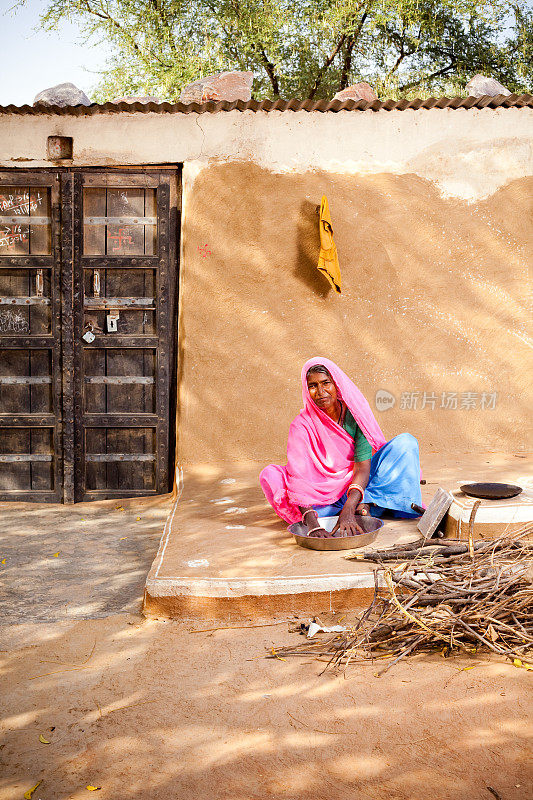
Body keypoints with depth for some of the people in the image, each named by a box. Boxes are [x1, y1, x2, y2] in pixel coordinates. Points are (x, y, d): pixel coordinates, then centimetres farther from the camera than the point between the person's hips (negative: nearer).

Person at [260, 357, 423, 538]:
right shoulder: (302, 425, -15)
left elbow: (363, 467, -18)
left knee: (406, 442, -14)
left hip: (357, 487, 1)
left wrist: (348, 510, -35)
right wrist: (312, 523, -44)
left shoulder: (355, 414, -11)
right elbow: (299, 477, -27)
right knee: (270, 475, -28)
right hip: (322, 494, -1)